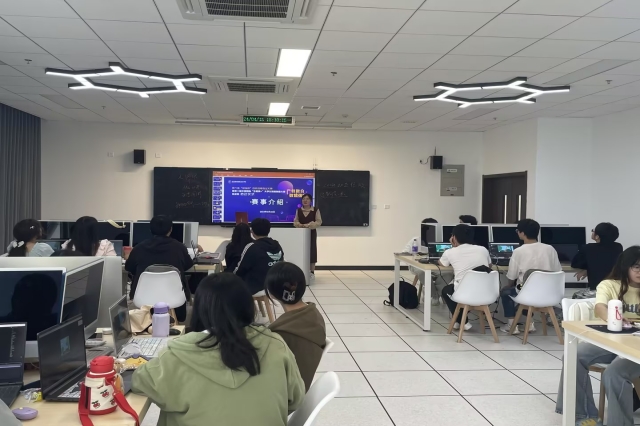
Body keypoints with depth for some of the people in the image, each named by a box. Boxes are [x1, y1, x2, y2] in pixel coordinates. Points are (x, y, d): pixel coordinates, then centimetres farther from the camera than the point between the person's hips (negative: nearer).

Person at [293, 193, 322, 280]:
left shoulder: (315, 210, -2)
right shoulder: (298, 210, 7)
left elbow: (319, 221, -8)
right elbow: (295, 222, 6)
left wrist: (308, 225, -20)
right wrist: (300, 225, -16)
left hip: (311, 233, -3)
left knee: (312, 251, -3)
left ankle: (312, 272, 4)